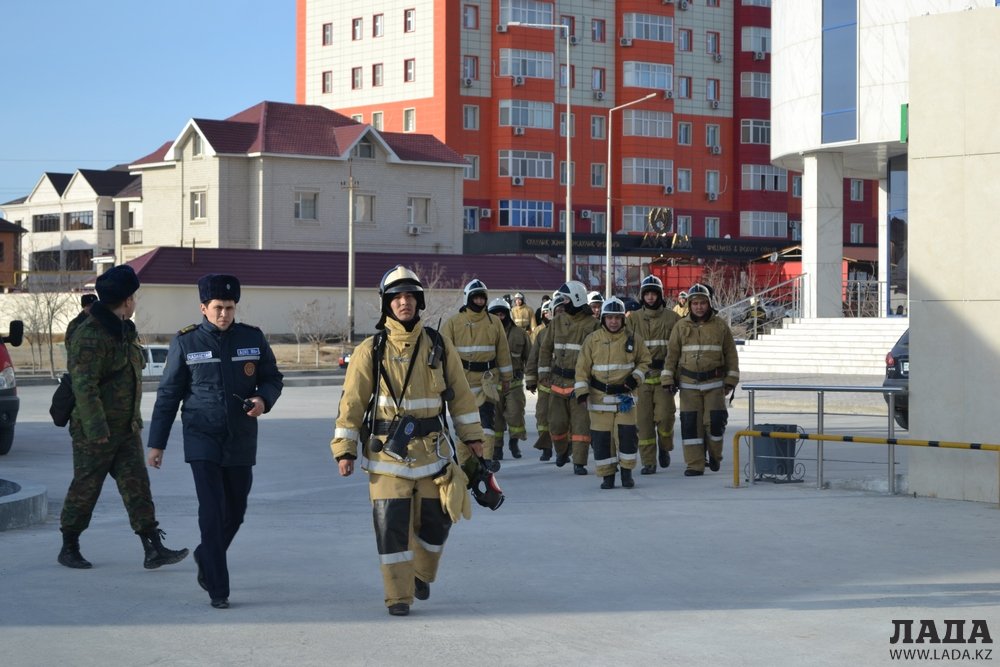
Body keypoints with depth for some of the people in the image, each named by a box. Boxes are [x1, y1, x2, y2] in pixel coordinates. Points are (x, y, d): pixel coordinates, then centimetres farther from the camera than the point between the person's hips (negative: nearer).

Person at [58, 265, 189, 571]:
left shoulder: (125, 330, 12)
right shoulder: (89, 335, -19)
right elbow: (83, 385, -25)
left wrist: (134, 419, 24)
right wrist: (97, 429, -28)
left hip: (127, 428, 8)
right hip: (95, 431, -8)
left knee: (137, 485, 1)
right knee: (85, 488, 3)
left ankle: (153, 549, -2)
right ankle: (69, 548, 18)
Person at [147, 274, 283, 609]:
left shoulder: (253, 338, 2)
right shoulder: (185, 342, -3)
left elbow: (272, 378, 11)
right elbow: (168, 394, 2)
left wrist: (263, 399, -13)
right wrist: (156, 443, 1)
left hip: (241, 441, 3)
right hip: (202, 440, -3)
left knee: (235, 512, 11)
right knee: (212, 511, -12)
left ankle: (206, 558, 39)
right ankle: (218, 589, -6)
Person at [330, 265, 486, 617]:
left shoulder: (439, 347, 5)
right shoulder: (370, 351, -3)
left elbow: (460, 394, 11)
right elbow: (352, 402, -2)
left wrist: (472, 436, 11)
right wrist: (344, 449, -6)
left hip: (432, 450, 2)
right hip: (387, 453, -2)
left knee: (435, 520, 8)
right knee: (392, 525, -5)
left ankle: (421, 574, 35)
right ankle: (398, 596, 5)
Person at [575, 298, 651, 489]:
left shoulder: (632, 340, 1)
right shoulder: (592, 340, 0)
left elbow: (644, 361, 12)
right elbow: (583, 368, 2)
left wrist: (636, 377, -6)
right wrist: (582, 392, -6)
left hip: (625, 396, 0)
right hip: (600, 397, 0)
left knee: (627, 433, -7)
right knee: (601, 436, 1)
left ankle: (626, 471, 9)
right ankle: (607, 475, 12)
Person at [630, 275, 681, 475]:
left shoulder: (672, 318, 3)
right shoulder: (633, 319, 8)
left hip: (663, 376, -2)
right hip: (640, 376, 2)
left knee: (664, 416, -11)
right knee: (643, 420, 0)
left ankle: (664, 448, 18)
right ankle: (648, 462, 8)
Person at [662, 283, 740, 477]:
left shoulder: (721, 326, 3)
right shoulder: (681, 326, 4)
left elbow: (731, 354, 7)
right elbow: (672, 354, 6)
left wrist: (731, 380, 2)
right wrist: (668, 379, 0)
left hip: (714, 382, -1)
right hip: (688, 383, 1)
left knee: (715, 421, -6)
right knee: (690, 423, -2)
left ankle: (714, 455, 21)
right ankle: (695, 464, 3)